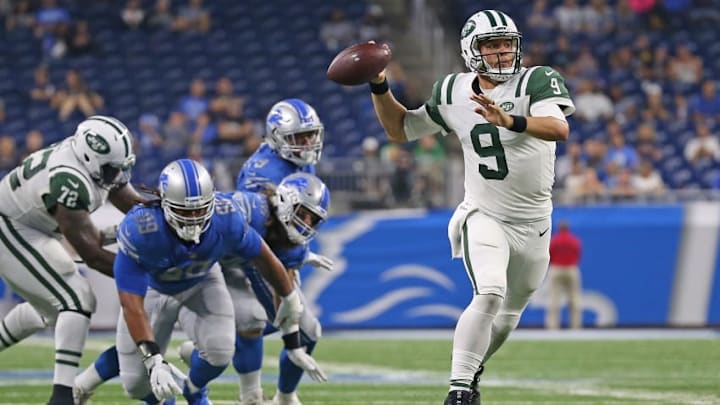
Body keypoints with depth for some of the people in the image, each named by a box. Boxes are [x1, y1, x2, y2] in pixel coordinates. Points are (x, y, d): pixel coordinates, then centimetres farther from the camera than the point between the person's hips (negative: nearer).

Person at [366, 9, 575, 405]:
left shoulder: (537, 82, -12)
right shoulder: (453, 93, -2)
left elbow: (559, 129, -32)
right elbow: (400, 130, 11)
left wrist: (511, 122, -49)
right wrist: (379, 86, -3)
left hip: (533, 223, 1)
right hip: (484, 218, -1)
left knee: (509, 314, 17)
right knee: (489, 294, -26)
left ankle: (470, 370, 43)